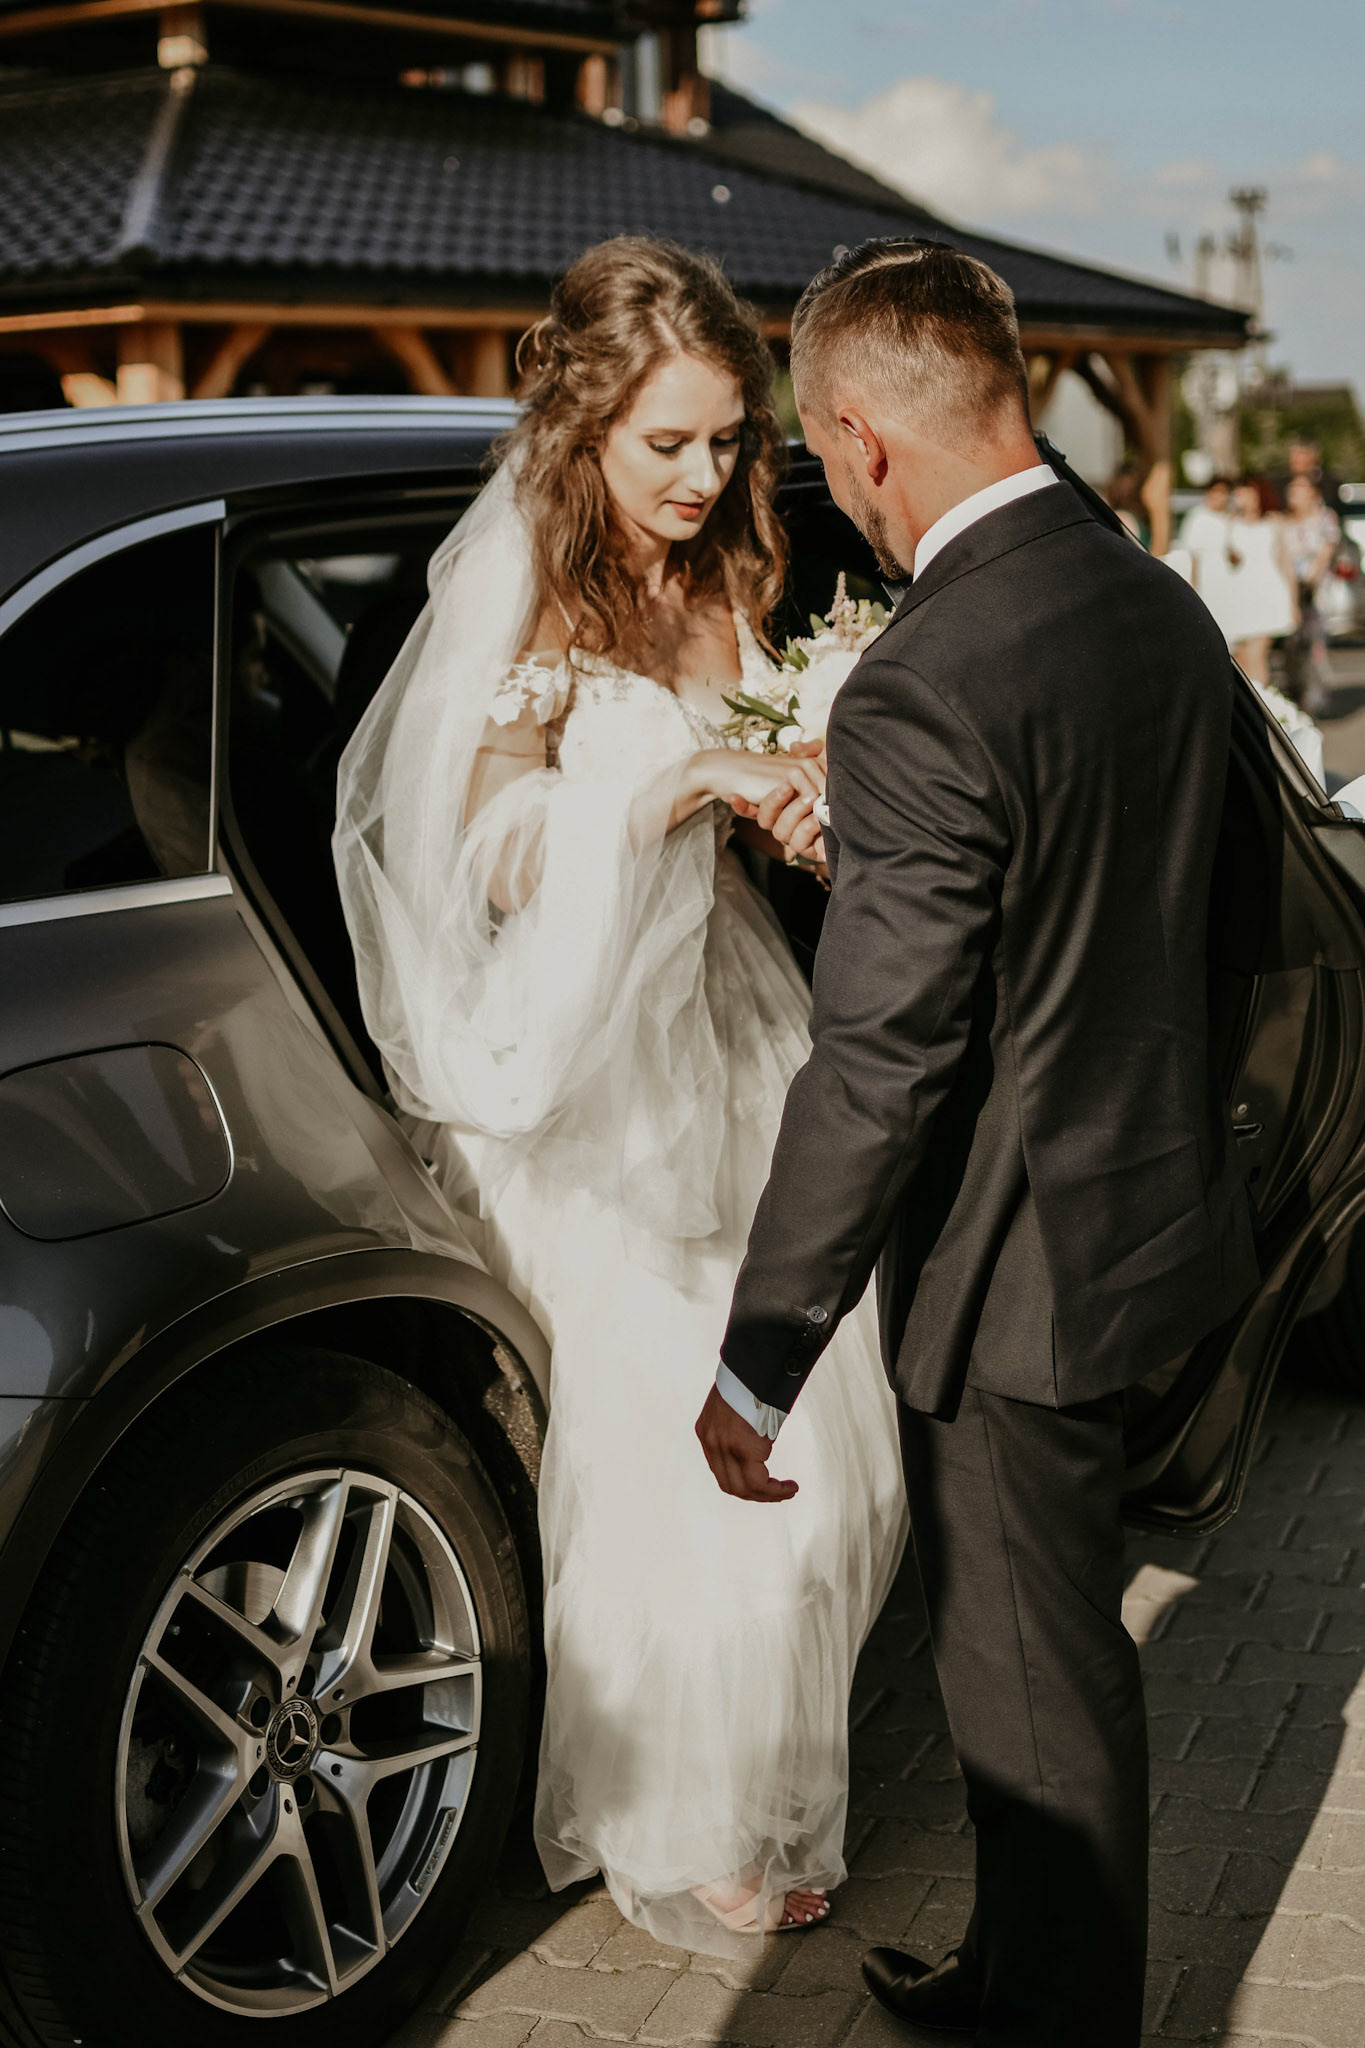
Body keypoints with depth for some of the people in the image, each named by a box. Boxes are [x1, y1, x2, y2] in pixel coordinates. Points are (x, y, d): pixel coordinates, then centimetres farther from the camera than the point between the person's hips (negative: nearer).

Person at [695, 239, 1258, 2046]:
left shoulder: (923, 692, -26)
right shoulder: (1165, 608, 1)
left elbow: (880, 1065, -26)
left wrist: (759, 1365, -18)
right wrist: (856, 845, 18)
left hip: (1021, 1267, -9)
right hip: (1150, 1199, 9)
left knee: (1037, 1689, 11)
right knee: (1036, 1642, 25)